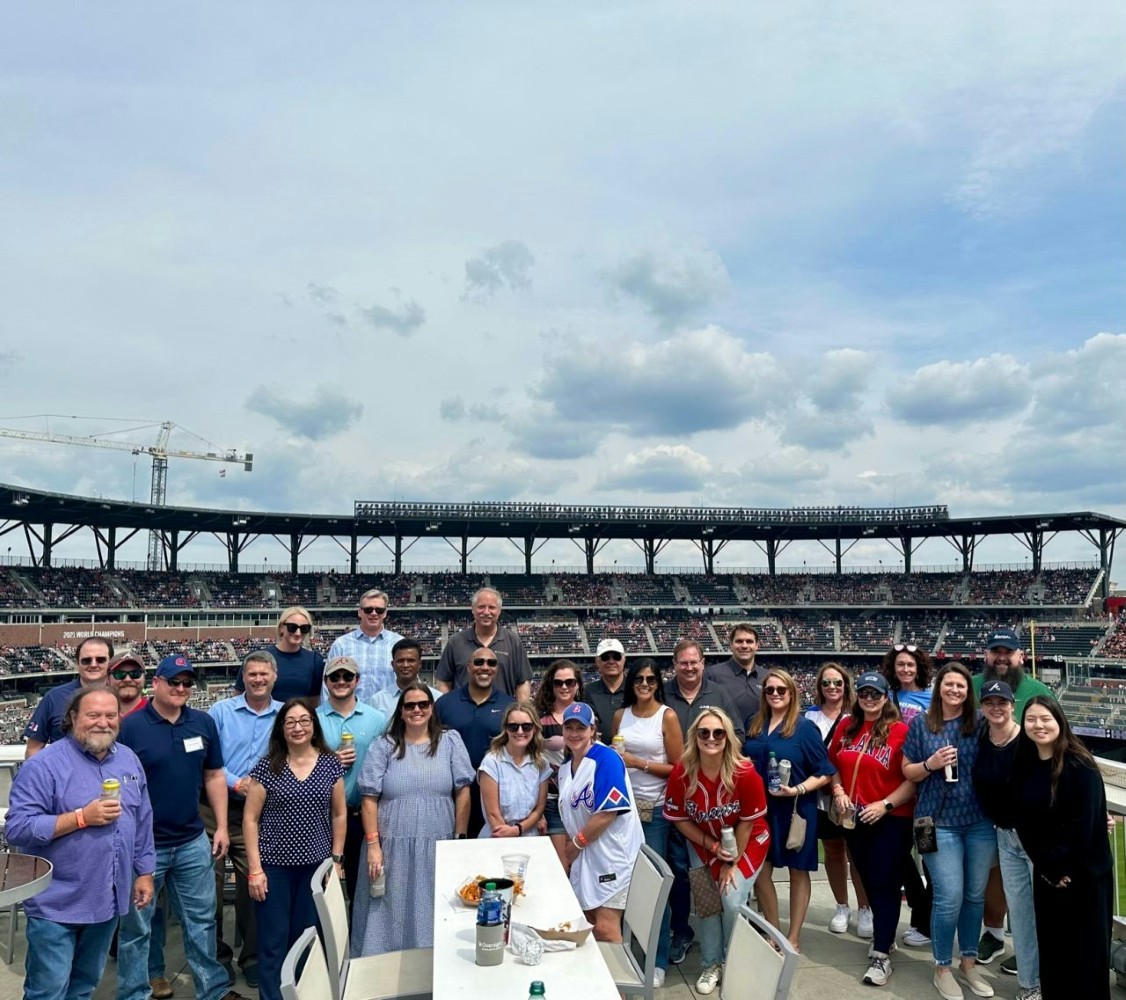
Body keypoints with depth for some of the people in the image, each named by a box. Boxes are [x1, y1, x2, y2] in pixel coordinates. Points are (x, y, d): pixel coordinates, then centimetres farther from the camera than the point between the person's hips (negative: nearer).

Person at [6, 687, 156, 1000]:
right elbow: (17, 828, -21)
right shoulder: (45, 765, -15)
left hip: (107, 898, 6)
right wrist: (82, 817, -26)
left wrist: (144, 872, 9)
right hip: (56, 903, -5)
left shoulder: (129, 759, 4)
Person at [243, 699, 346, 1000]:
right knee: (273, 941, 6)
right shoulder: (267, 766, -7)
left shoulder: (331, 764, -1)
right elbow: (250, 819, -4)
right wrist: (255, 869, -8)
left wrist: (337, 859, 3)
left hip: (316, 864, 2)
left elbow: (338, 814, 6)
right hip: (275, 865, -2)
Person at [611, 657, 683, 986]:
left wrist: (637, 763, -14)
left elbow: (678, 768, -7)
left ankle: (659, 959, 13)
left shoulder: (668, 716, -6)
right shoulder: (620, 715, 6)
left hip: (655, 808, -3)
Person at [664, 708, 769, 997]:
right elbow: (679, 818, -10)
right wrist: (712, 847, -14)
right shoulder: (682, 772, -24)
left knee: (732, 901, -10)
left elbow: (747, 821, -17)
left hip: (746, 843, -2)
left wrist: (732, 863, -11)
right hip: (703, 843, 2)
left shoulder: (745, 773, -30)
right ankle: (711, 964, 24)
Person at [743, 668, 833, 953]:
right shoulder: (753, 724, 4)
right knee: (759, 870, 8)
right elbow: (743, 759, 18)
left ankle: (793, 938, 23)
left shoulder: (805, 728, -9)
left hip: (795, 809, -4)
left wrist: (797, 790, -21)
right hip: (760, 808, 4)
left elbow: (824, 773, -9)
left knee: (798, 871, 10)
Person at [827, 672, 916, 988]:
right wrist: (838, 792, -3)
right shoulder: (847, 727, 4)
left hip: (891, 819, -5)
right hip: (854, 818, 5)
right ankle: (884, 934, 37)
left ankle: (881, 954, 7)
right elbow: (833, 764, 13)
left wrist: (885, 804, -18)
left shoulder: (900, 730, -12)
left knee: (884, 884, -1)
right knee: (868, 881, 17)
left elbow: (914, 778, -14)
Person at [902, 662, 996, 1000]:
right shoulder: (920, 724, -1)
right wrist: (930, 764, -16)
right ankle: (942, 968, 16)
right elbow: (907, 771, 3)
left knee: (975, 895, 11)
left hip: (980, 820, 2)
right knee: (949, 897, -4)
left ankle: (969, 962, 31)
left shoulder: (980, 722, 2)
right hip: (939, 822, -2)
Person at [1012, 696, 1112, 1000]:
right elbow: (1023, 822, 2)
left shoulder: (1081, 767, -14)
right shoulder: (1023, 766, 2)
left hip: (1084, 872, -5)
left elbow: (1083, 825, -17)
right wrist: (1045, 866, -7)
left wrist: (1058, 864, -14)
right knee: (1051, 946, 11)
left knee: (1086, 950, 5)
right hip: (1046, 872, 5)